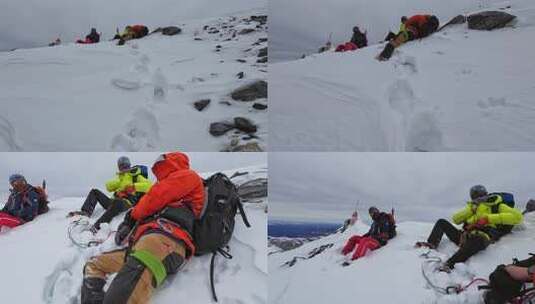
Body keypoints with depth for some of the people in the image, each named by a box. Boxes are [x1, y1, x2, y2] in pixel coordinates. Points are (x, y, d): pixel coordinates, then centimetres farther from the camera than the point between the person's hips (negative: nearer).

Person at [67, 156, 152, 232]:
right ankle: (85, 213, -21)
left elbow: (149, 185, -5)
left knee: (117, 202, -41)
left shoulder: (136, 176, 11)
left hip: (127, 203, -7)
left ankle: (97, 225, -55)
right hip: (114, 201, 8)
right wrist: (119, 182, 0)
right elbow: (109, 187, 17)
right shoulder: (119, 176, 31)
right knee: (95, 192, 2)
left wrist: (133, 186, -16)